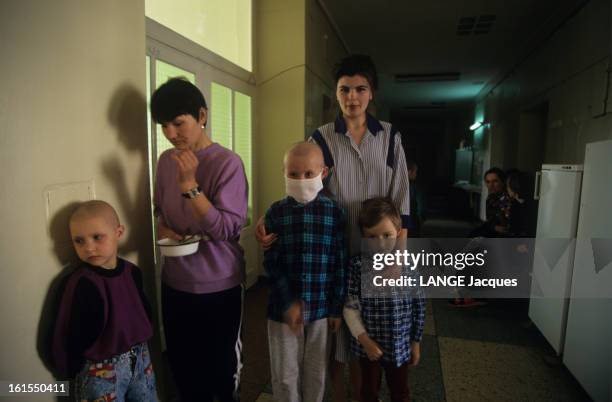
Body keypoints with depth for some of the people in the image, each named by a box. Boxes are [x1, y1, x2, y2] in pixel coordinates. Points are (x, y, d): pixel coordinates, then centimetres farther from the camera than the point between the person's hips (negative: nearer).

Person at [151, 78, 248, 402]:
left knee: (221, 366, 15)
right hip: (174, 283, 5)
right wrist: (162, 228, -6)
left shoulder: (227, 162, -16)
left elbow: (227, 229, -21)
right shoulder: (166, 160, 2)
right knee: (182, 367, 20)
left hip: (217, 287, -5)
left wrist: (189, 185, -27)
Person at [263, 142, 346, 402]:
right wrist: (288, 303, -13)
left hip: (322, 307, 0)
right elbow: (271, 264, -6)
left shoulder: (334, 212, -6)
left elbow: (340, 264, -3)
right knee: (284, 376, 14)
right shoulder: (276, 212, -6)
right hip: (283, 307, 0)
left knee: (316, 375, 18)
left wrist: (337, 308, -2)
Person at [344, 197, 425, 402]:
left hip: (400, 345, 1)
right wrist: (365, 340, -14)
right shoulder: (357, 265, -17)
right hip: (368, 345, -1)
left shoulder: (409, 265, -12)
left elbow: (418, 306, -3)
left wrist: (416, 342, 3)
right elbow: (351, 307, -11)